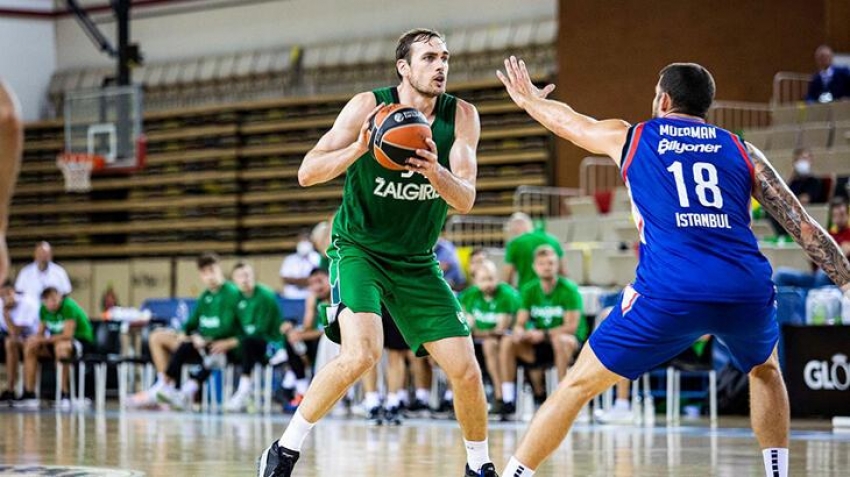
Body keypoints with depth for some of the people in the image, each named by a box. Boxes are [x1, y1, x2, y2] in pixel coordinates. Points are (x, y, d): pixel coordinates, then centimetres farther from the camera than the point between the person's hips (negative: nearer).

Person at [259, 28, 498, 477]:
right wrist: (359, 148, -33)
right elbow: (307, 173, -16)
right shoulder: (369, 106, -14)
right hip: (359, 249, -4)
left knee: (466, 370, -2)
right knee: (362, 353, -27)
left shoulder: (461, 117, -7)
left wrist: (435, 171, -34)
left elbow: (465, 200, -13)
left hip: (417, 262, 4)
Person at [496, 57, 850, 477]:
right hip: (747, 292, 2)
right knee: (764, 369, 35)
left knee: (577, 386, 13)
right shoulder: (742, 151, 19)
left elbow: (565, 120, 39)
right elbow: (806, 229, 14)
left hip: (670, 296, -2)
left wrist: (528, 99, 59)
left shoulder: (629, 139, 18)